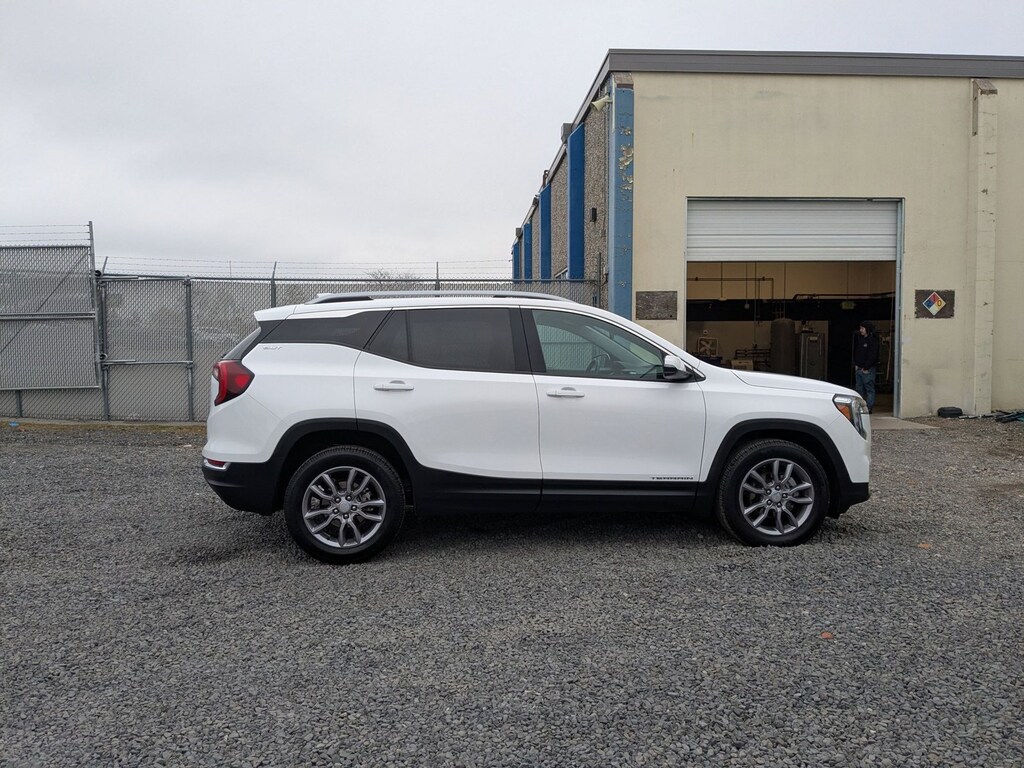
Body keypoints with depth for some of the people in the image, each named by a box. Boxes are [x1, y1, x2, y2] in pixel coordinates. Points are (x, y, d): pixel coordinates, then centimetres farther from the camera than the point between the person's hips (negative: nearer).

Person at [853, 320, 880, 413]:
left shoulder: (873, 340, -10)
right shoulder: (859, 339, 13)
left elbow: (872, 356, -14)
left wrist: (866, 368, -14)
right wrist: (856, 365, 10)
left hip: (868, 370, -8)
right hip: (858, 368, 8)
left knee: (869, 389, -4)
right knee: (859, 388, 10)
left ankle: (869, 408, -4)